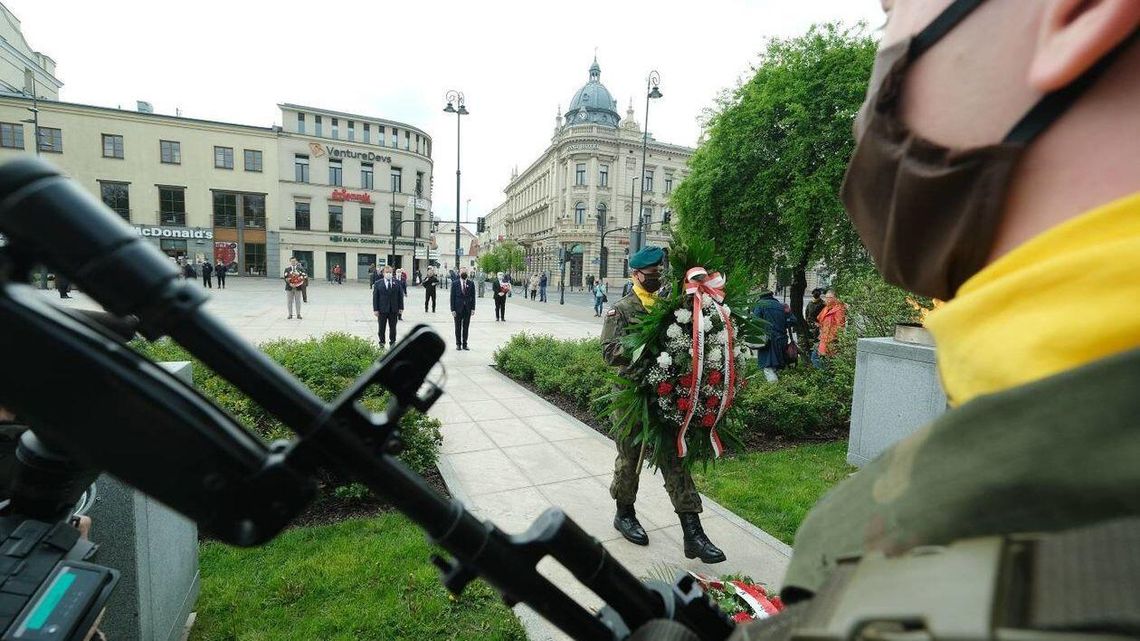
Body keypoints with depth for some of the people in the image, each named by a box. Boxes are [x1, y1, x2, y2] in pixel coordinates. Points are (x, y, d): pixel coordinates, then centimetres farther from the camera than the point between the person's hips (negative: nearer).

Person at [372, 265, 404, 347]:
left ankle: (392, 343, 19)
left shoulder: (397, 283, 4)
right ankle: (381, 343, 21)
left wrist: (401, 308, 0)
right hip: (382, 310, -1)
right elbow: (375, 297, -1)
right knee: (382, 328, 8)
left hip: (394, 310, 1)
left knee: (393, 328, 8)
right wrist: (375, 309, -7)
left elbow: (401, 296, 5)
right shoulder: (378, 283, 1)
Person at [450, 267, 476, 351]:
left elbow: (473, 296, 4)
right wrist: (453, 309, -7)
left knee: (466, 328, 6)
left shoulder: (471, 284, 5)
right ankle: (458, 344, 18)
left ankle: (464, 344, 15)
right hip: (458, 309, -1)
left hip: (468, 309, 1)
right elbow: (452, 297, -1)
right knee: (458, 327, 7)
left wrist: (473, 308, -3)